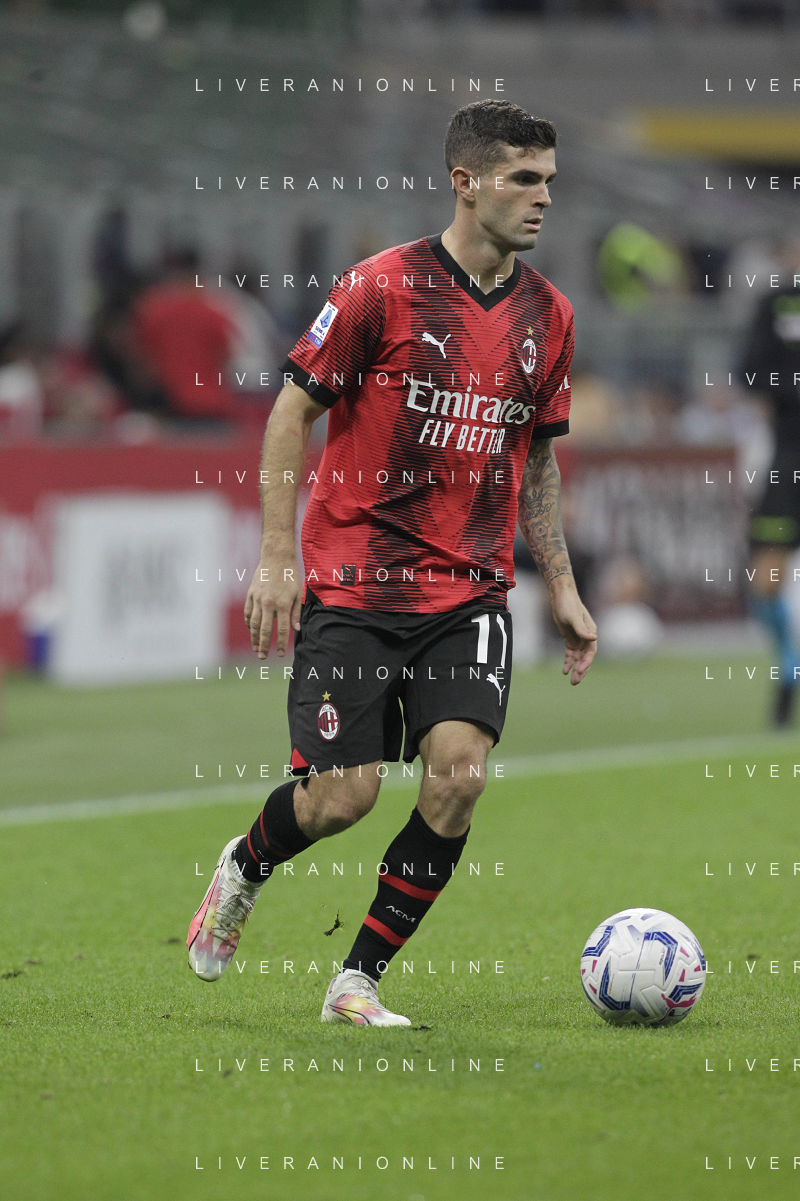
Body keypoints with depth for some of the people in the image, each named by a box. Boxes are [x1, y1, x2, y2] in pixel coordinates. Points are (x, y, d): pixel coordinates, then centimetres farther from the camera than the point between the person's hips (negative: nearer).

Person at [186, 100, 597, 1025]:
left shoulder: (547, 315, 8)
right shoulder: (382, 287, -8)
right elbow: (292, 411, -4)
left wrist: (562, 590, 15)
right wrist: (276, 556, -10)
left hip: (470, 592, 4)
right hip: (352, 587, -4)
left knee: (459, 775, -15)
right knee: (344, 794, -7)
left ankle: (359, 980, 0)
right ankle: (246, 866, 29)